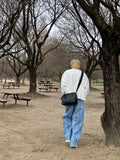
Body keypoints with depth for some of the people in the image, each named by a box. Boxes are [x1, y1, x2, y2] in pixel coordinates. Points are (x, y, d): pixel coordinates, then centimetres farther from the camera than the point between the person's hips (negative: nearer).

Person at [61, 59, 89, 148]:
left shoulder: (67, 73, 7)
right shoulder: (83, 74, 11)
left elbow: (63, 85, -5)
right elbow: (86, 88, 3)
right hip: (80, 100, 0)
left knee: (67, 117, 19)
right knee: (77, 121, 3)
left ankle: (68, 137, 11)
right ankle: (74, 142, 1)